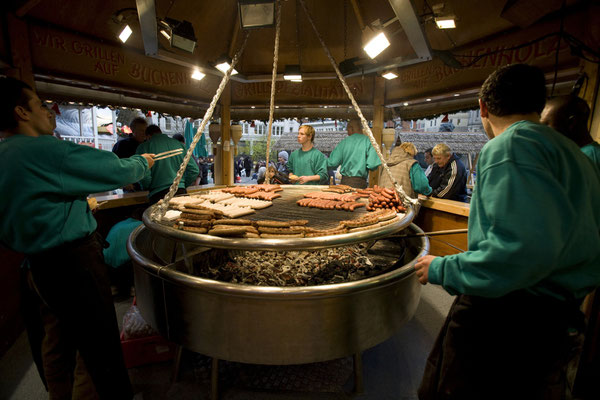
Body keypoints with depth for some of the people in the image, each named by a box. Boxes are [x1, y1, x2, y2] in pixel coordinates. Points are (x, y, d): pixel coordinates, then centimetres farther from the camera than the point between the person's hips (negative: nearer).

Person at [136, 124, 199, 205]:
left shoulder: (144, 146, 1)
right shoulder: (180, 144, 10)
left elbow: (145, 175, -10)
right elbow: (194, 170, 5)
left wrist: (147, 188, 10)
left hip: (159, 194, -3)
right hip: (181, 192, 3)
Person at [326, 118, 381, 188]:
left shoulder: (344, 142, 3)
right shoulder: (368, 141, -3)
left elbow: (332, 164, 2)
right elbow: (372, 165, -12)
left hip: (345, 182, 2)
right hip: (360, 183, -2)